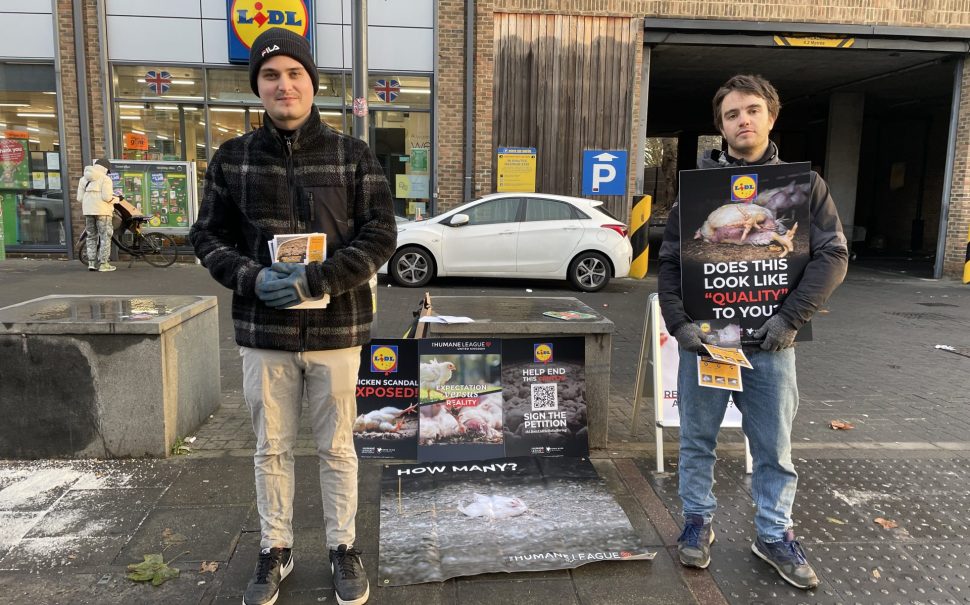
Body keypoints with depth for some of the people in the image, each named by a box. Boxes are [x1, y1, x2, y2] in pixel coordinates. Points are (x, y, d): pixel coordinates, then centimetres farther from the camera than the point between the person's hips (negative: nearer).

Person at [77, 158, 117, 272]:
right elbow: (107, 197, -16)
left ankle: (91, 263, 12)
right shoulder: (105, 179, -6)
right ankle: (103, 264, -5)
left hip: (88, 211, 6)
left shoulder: (83, 179, 13)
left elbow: (79, 198, 7)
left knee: (91, 237, 14)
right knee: (105, 237, -1)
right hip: (102, 211, -6)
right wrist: (116, 199, 3)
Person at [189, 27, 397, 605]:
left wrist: (317, 279, -18)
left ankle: (344, 548, 30)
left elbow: (381, 234, -6)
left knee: (337, 447, 11)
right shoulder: (233, 157, 4)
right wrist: (253, 279, -12)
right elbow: (209, 235, 7)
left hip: (336, 328, -1)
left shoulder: (354, 155, -2)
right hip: (263, 330, 2)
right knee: (272, 449, 14)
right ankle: (275, 551, 33)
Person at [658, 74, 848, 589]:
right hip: (704, 337, 0)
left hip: (769, 341, 0)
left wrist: (791, 318, -13)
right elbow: (669, 261, 3)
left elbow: (832, 256, -2)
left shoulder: (803, 183, 4)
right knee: (697, 439, 11)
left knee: (774, 446, 10)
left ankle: (774, 535, 28)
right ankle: (698, 522, 30)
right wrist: (679, 323, -9)